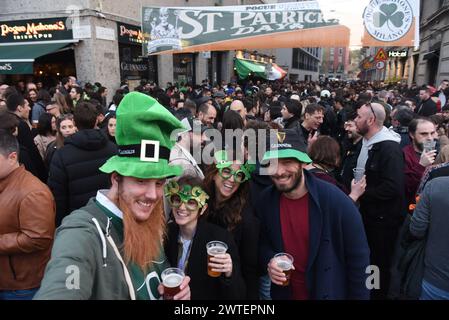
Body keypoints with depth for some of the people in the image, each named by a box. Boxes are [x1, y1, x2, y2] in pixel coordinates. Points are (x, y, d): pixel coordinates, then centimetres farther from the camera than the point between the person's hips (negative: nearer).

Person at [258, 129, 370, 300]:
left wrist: (359, 296, -10)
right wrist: (269, 261, -15)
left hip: (330, 292, -2)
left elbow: (358, 258, -14)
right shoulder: (264, 201, -12)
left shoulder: (335, 201, -24)